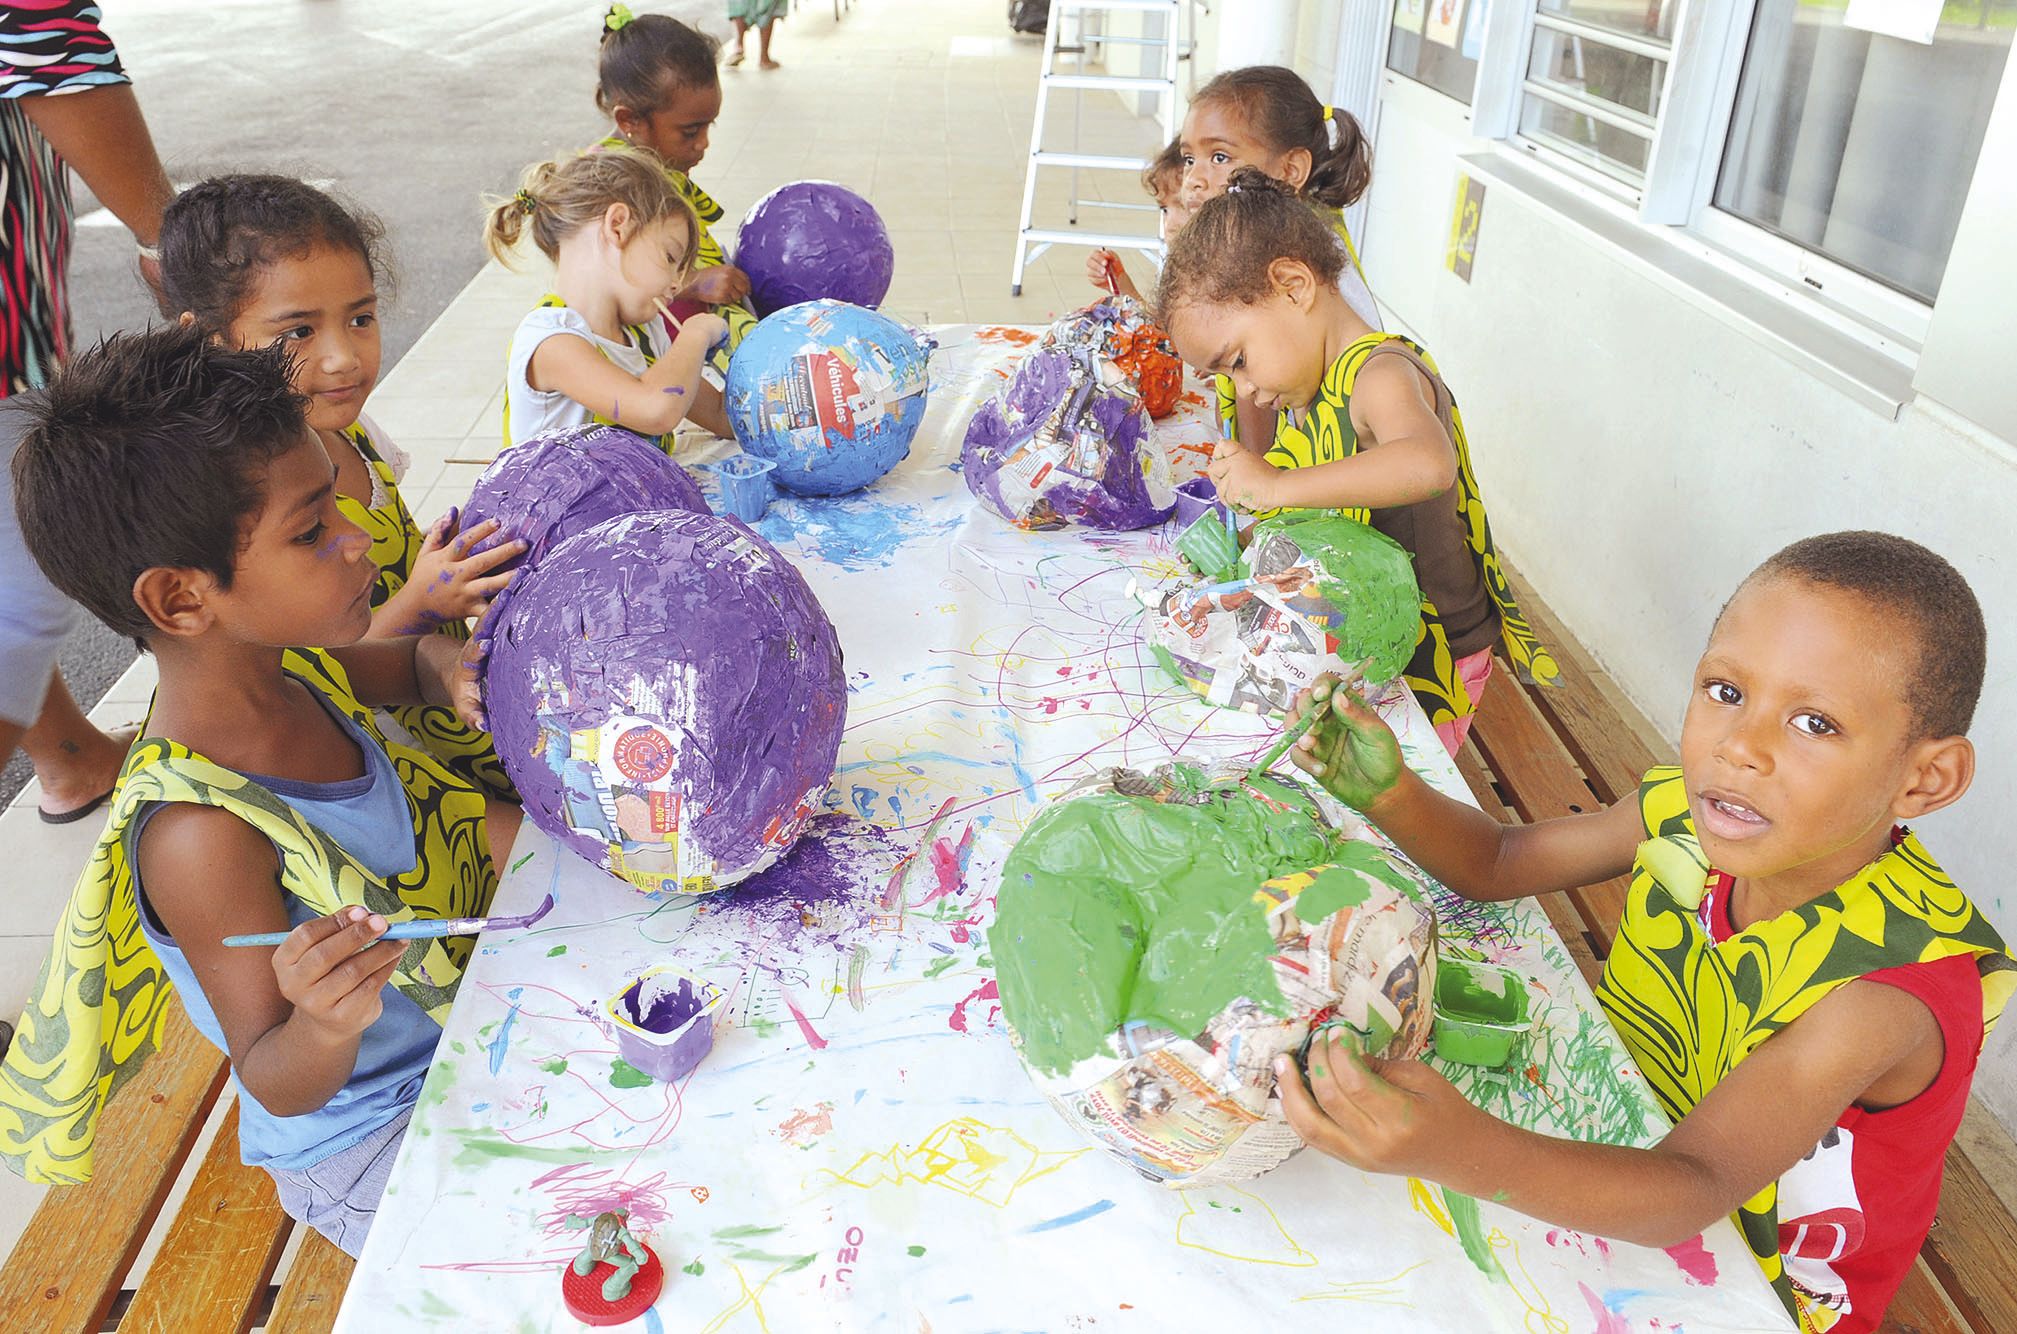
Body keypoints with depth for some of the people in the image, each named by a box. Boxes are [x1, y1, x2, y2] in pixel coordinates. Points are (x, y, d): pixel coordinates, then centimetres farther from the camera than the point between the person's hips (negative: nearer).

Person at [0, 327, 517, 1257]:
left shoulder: (290, 665, -9)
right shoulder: (203, 834, -32)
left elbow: (414, 660, 15)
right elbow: (279, 1086, -22)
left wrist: (450, 672, -9)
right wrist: (324, 1029, -46)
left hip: (462, 1031, 8)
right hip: (378, 1145, -8)